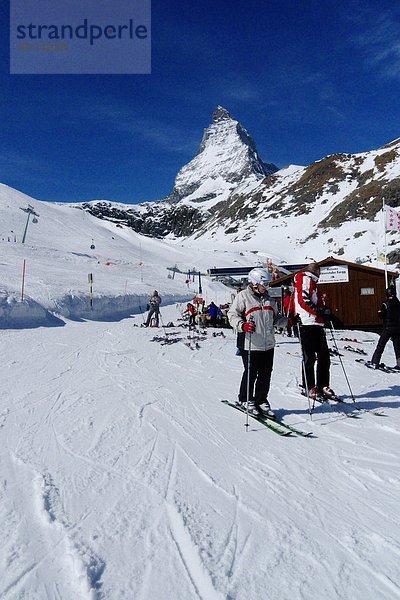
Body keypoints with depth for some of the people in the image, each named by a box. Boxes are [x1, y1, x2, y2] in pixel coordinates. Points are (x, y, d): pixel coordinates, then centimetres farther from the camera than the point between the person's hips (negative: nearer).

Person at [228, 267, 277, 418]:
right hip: (250, 344, -6)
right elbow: (232, 314, -10)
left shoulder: (268, 298, 17)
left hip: (268, 343, 6)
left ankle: (261, 400, 26)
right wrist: (242, 325, -26)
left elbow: (274, 318, 29)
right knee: (251, 373, 3)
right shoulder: (243, 296, -5)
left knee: (266, 374, 10)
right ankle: (246, 400, 22)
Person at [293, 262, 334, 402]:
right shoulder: (305, 279, -2)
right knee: (309, 357, -5)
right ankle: (309, 388, 2)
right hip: (307, 324, -10)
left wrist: (326, 312, 17)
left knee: (324, 356, 8)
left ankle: (322, 386, 16)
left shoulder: (312, 282, 30)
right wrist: (319, 311, -18)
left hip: (317, 325, 10)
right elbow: (303, 300, -16)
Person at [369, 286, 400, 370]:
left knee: (380, 346, 2)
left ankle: (375, 363, 2)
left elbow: (382, 316, -8)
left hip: (388, 328, -4)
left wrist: (379, 312, 11)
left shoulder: (385, 304, -10)